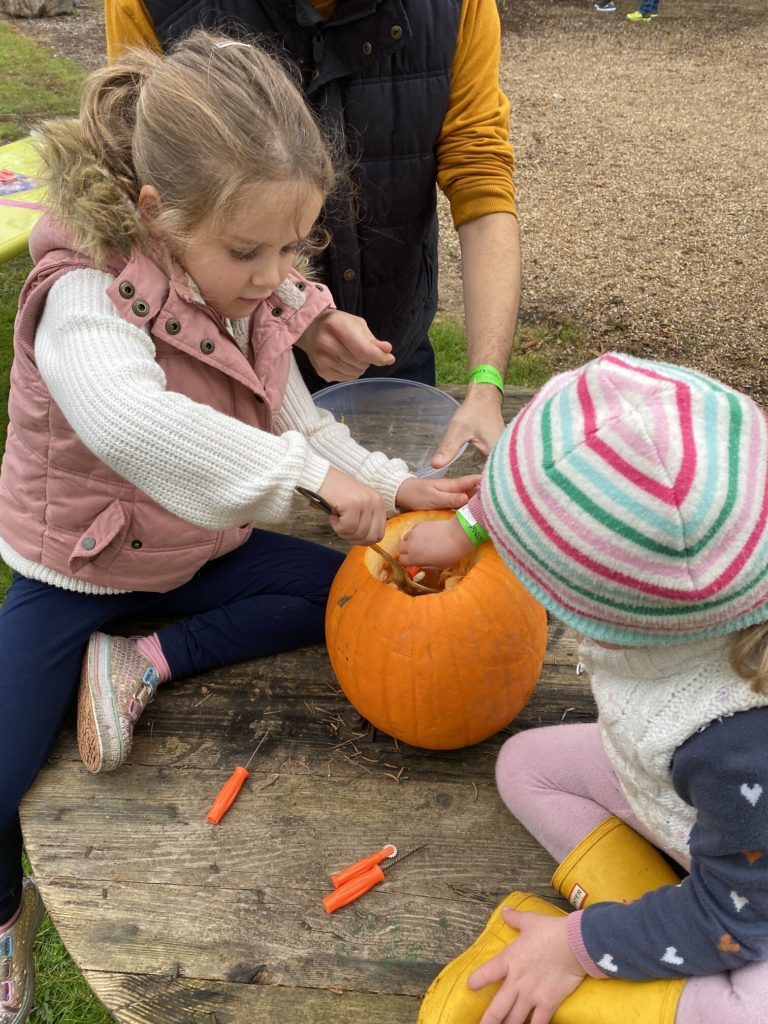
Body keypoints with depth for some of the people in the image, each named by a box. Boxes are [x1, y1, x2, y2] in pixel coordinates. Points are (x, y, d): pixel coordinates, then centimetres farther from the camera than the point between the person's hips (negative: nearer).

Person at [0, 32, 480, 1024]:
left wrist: (391, 485, -13)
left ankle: (145, 663, -3)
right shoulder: (87, 299, -29)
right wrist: (312, 473, -49)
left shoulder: (252, 299, -9)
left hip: (195, 551, 6)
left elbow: (295, 419, 1)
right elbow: (128, 419, -51)